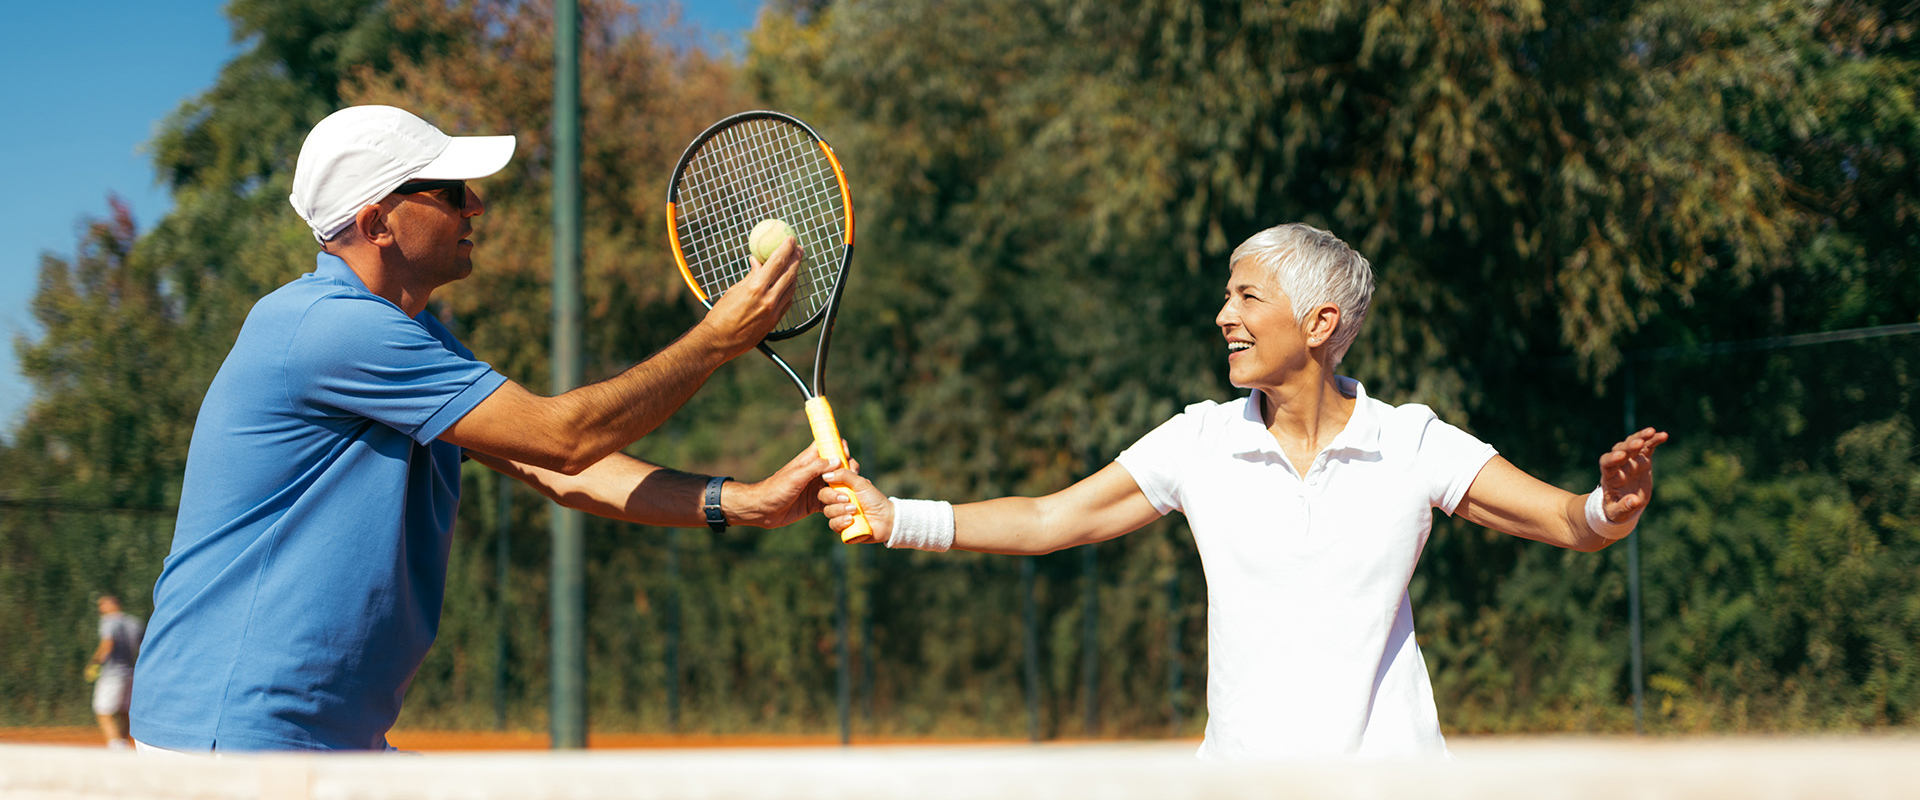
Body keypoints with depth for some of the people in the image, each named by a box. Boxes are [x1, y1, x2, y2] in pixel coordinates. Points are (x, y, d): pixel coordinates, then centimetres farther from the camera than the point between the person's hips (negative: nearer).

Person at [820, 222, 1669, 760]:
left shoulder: (1413, 444, -2)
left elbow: (1566, 521, -5)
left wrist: (1610, 509, -29)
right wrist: (893, 518, -3)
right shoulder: (1200, 443, 3)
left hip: (1389, 772, -1)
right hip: (1242, 774, 1)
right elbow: (1044, 521, 7)